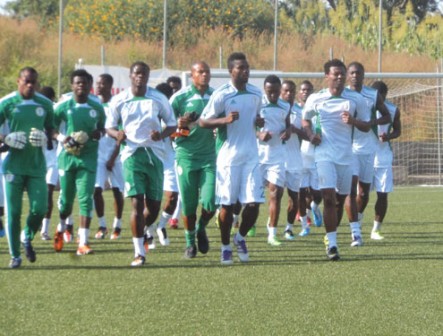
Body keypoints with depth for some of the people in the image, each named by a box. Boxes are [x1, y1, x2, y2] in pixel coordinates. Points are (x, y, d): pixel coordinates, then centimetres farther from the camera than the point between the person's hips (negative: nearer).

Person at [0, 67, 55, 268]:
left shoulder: (45, 104, 4)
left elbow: (51, 129, 15)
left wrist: (45, 138, -7)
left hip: (36, 165, 2)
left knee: (40, 208, -5)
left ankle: (27, 237, 26)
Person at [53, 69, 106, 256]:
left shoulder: (97, 108, 5)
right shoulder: (63, 107, -1)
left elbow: (102, 127, 20)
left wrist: (99, 133, -3)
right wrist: (61, 138, -12)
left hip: (88, 158, 0)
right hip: (67, 156, 0)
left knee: (85, 199, -10)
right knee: (66, 198, 9)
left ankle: (83, 243, -10)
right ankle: (61, 228, 41)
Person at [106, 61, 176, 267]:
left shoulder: (159, 99, 3)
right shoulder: (119, 101, 3)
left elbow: (172, 124, 10)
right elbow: (109, 126, 11)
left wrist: (161, 135, -13)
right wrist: (117, 134, -13)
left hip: (154, 154, 2)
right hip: (132, 153, -2)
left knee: (154, 205, 4)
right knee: (137, 202, -12)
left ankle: (142, 232, 36)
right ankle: (139, 253, -8)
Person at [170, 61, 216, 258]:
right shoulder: (180, 98, -3)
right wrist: (180, 125, -19)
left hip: (209, 156, 2)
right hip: (186, 155, -2)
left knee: (210, 202, -8)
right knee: (188, 205, 3)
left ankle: (201, 228, 23)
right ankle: (190, 242, 22)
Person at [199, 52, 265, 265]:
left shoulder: (256, 94, 8)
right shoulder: (221, 95, -8)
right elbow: (203, 121, -6)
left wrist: (259, 122, 2)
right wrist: (224, 120, -22)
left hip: (251, 157, 4)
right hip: (228, 157, -4)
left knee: (253, 203, -4)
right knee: (227, 204, 2)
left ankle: (241, 238, 21)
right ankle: (225, 246, 18)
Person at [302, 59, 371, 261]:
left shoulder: (354, 100, 3)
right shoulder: (315, 99, 1)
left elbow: (367, 127, 8)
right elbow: (306, 120, 18)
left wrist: (353, 121, -13)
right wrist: (310, 134, -3)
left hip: (346, 156, 3)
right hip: (324, 155, -2)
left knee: (341, 199, 9)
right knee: (329, 197, -15)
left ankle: (331, 237, 28)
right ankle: (332, 243, -13)